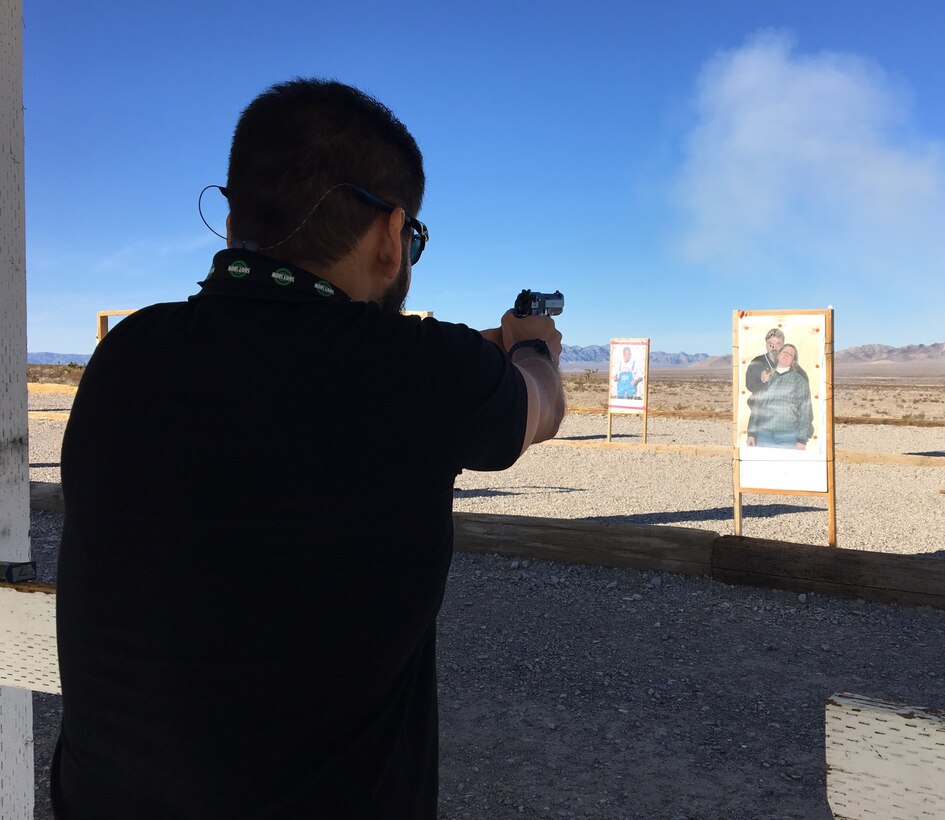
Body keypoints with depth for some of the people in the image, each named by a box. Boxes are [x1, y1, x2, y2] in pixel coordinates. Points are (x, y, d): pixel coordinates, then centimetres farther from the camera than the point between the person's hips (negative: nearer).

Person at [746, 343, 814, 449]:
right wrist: (751, 433, 4)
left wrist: (802, 440, -9)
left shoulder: (799, 380, 3)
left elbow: (805, 409, -2)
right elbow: (756, 406, 11)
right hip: (764, 436, 3)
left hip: (789, 438, -3)